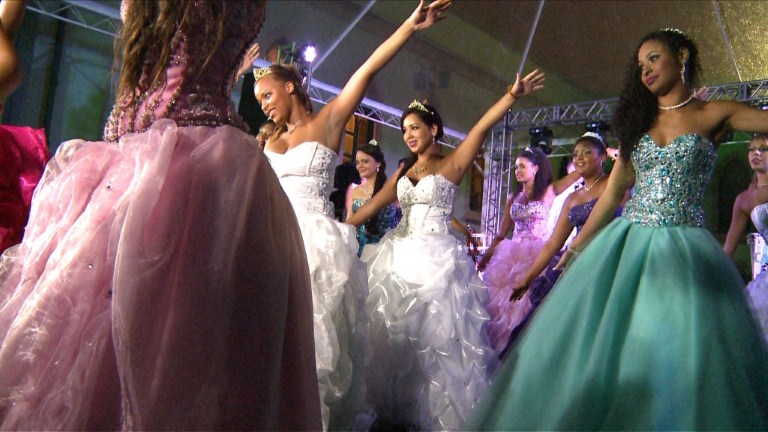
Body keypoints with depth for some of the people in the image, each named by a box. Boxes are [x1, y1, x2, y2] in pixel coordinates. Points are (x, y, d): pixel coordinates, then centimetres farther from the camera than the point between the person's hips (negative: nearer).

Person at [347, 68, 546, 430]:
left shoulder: (451, 164, -1)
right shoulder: (403, 172, 14)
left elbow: (481, 129, -14)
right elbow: (373, 205, 12)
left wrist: (513, 95, -25)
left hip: (435, 259, -6)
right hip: (399, 255, 6)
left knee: (433, 336, 0)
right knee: (393, 335, 11)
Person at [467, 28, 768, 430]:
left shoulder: (714, 114, 4)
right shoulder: (638, 120, 15)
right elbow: (612, 191, 15)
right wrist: (577, 246, 13)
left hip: (686, 251, -3)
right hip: (626, 244, 4)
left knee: (683, 358, -5)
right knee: (602, 345, 2)